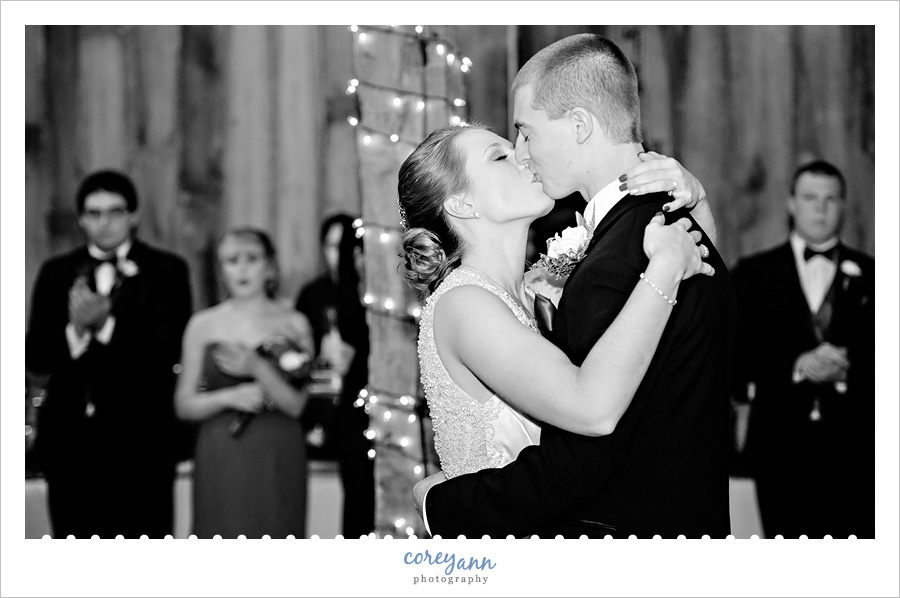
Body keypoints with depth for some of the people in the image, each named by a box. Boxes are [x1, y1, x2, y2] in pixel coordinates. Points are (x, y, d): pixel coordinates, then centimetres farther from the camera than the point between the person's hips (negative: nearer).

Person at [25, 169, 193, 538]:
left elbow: (170, 350, -10)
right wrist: (75, 331, -16)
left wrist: (106, 324, -19)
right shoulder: (56, 273, 11)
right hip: (70, 442, 3)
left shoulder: (166, 271, 3)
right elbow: (35, 357, 4)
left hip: (139, 441, -3)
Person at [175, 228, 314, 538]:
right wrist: (229, 397, -10)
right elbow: (184, 405, 6)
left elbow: (296, 405, -2)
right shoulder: (203, 324, 7)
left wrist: (257, 368, -17)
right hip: (221, 462, 1)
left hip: (276, 460, 0)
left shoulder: (293, 324, 4)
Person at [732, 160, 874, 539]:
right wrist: (796, 368, -13)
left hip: (855, 451, 0)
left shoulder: (869, 277, 11)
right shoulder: (754, 274, 10)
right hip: (781, 447, 0)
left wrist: (846, 371, -14)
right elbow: (735, 360, 1)